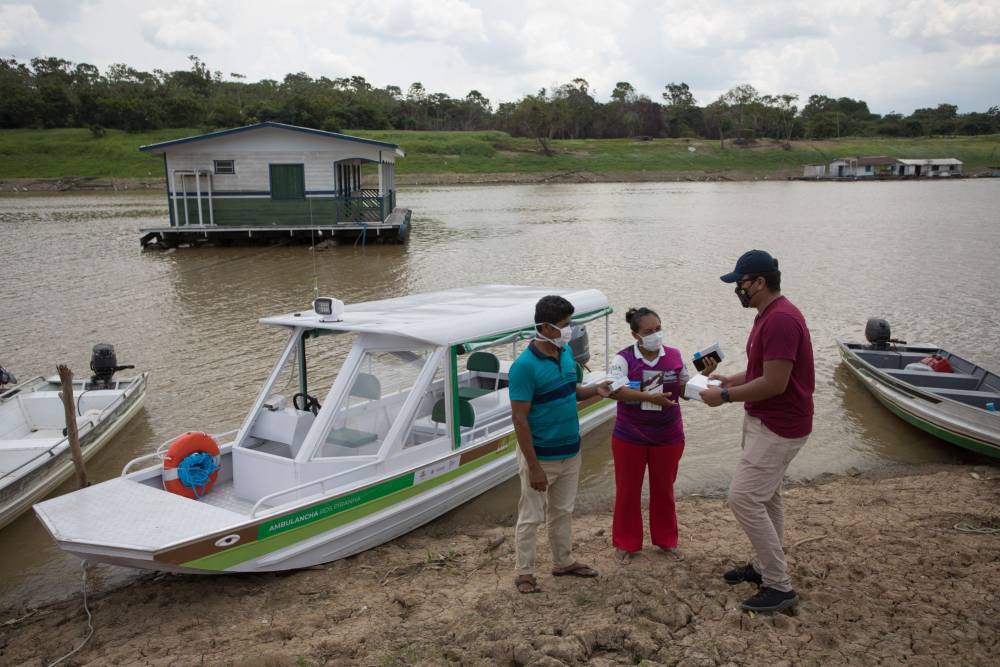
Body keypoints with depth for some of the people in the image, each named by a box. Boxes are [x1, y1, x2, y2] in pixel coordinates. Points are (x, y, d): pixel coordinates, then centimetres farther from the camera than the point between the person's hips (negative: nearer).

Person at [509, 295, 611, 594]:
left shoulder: (566, 352, 2)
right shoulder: (525, 365, -22)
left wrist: (593, 390, -5)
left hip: (570, 452, 7)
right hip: (541, 457, -7)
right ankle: (524, 572, 24)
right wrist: (534, 466, -21)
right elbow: (520, 419, -21)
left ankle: (563, 562, 39)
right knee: (531, 518, 8)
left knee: (563, 512, 22)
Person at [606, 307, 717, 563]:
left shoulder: (674, 356, 1)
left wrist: (704, 375, -10)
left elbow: (685, 390, 7)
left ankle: (667, 540, 33)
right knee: (628, 490, 9)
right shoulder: (623, 359, -11)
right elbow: (615, 391, -25)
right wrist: (648, 397, -35)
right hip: (630, 437, -3)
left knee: (663, 489, 16)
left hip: (668, 436, 3)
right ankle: (625, 543, 24)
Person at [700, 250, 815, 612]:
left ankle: (780, 586, 0)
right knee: (766, 496, 19)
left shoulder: (780, 320, -24)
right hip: (764, 420, 11)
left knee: (744, 498, -10)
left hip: (778, 427, -11)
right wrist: (730, 381, 9)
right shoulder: (769, 315, 11)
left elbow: (774, 383, -27)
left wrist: (724, 396, -18)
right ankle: (763, 566, 33)